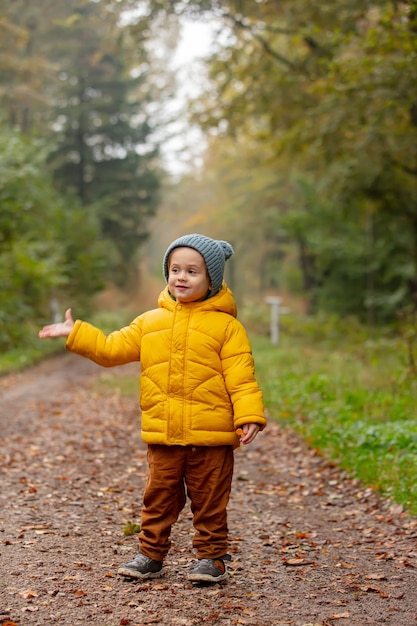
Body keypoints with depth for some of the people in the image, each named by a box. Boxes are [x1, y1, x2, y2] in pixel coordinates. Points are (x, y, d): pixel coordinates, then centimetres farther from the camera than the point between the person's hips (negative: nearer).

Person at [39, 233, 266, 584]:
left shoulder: (226, 325, -3)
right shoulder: (150, 322, 10)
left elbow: (241, 378, -8)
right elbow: (112, 349, 13)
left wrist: (249, 416, -18)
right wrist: (74, 333, 8)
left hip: (211, 436, -4)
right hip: (163, 436, 4)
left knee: (210, 503, 7)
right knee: (158, 500, 13)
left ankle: (212, 558, 21)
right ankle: (151, 556, 25)